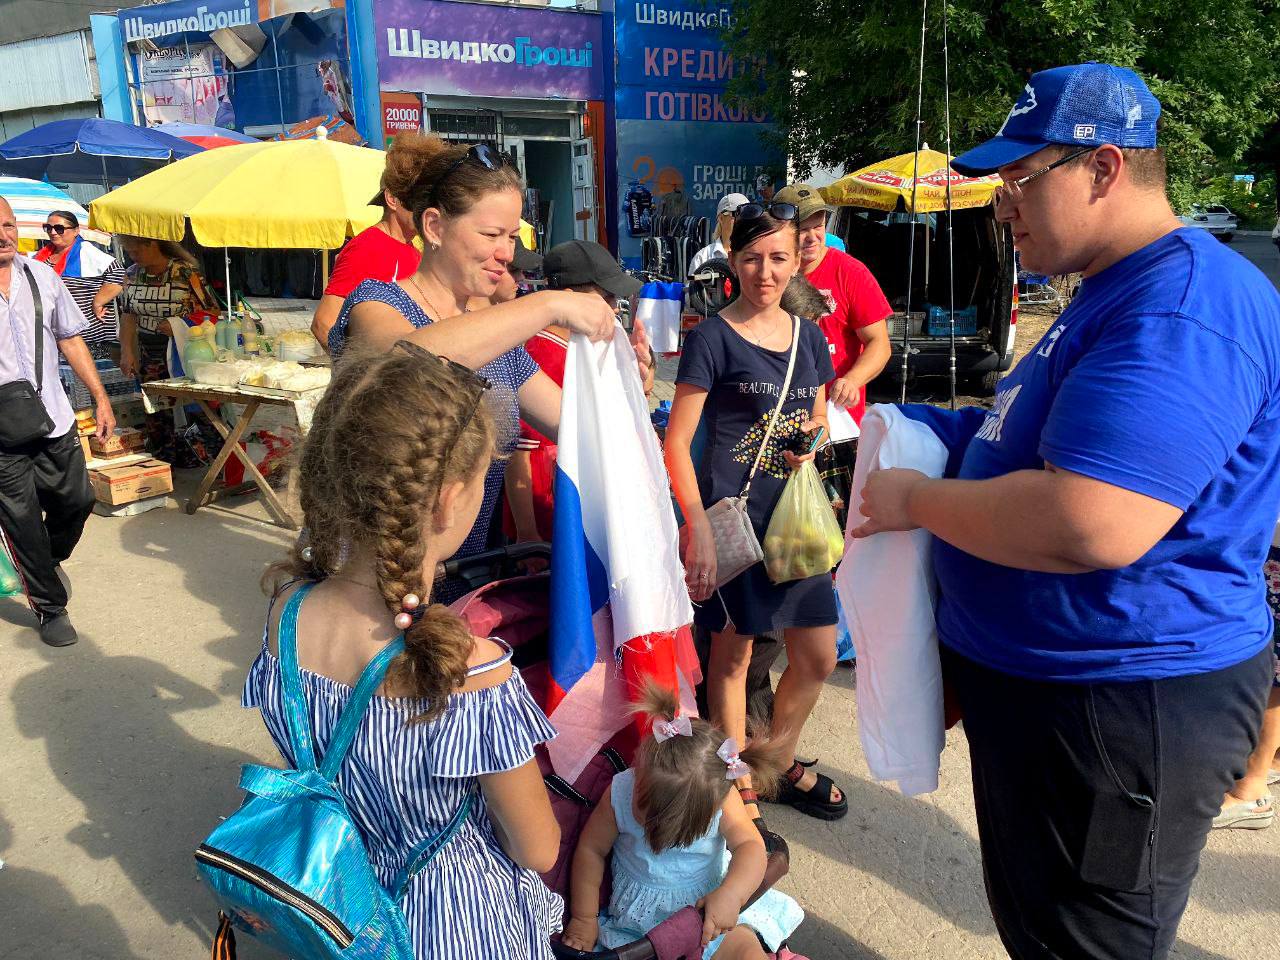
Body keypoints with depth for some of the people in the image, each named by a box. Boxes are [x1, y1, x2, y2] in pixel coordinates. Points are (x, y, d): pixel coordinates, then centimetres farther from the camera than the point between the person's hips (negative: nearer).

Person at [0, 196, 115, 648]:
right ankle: (51, 607, 23)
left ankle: (50, 562, 42)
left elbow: (69, 339, 12)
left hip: (55, 421, 4)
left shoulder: (41, 275, 6)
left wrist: (101, 398, 8)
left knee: (76, 500, 10)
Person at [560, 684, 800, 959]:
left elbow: (750, 846, -29)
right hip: (639, 912, 1)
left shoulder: (721, 801, -19)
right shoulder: (620, 792, -18)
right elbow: (591, 849, -7)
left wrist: (731, 894, -47)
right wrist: (584, 918, -4)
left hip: (710, 905, 0)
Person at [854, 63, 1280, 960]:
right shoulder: (1118, 291, 12)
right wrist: (943, 430, 8)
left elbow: (1088, 524, -35)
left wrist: (916, 500, -20)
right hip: (1039, 681, 10)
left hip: (1120, 710, -10)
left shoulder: (1184, 303, -24)